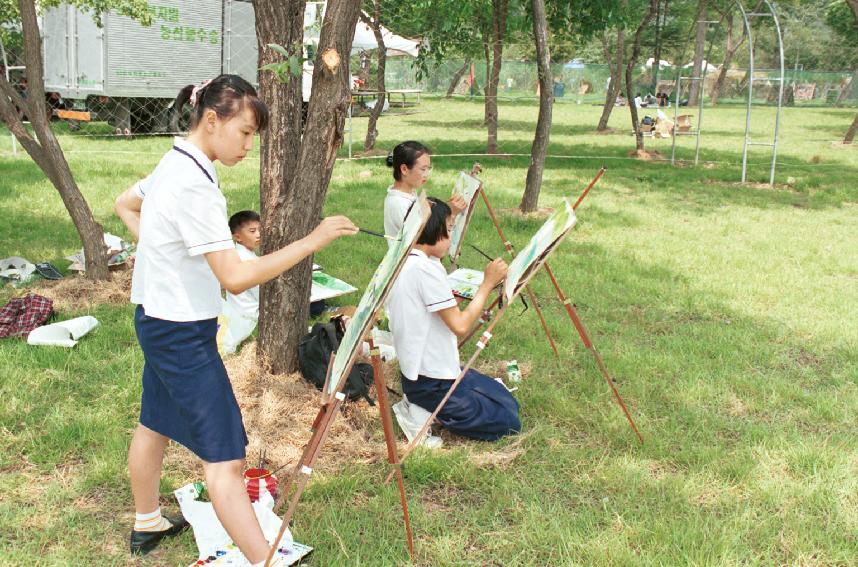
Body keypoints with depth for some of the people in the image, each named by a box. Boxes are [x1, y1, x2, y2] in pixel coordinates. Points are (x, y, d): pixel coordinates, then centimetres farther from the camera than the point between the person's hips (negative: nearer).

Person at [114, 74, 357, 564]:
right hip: (183, 331, -10)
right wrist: (311, 242, -30)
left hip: (157, 319, 10)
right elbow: (236, 278, -31)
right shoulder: (195, 184, -26)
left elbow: (125, 205, 24)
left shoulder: (173, 165, 4)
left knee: (155, 426, 25)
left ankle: (148, 524, 45)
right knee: (226, 457, -8)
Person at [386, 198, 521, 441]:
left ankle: (422, 409, 10)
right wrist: (488, 283, -15)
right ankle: (430, 413, 0)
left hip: (414, 372, 10)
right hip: (432, 381, -10)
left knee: (507, 401, 18)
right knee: (508, 421, -1)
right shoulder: (426, 268, -24)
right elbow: (460, 325, -24)